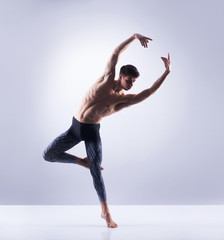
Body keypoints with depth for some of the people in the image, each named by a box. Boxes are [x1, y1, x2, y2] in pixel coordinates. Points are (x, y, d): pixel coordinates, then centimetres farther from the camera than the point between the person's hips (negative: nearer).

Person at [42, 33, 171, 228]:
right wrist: (134, 36, -12)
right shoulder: (107, 78, -5)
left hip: (92, 131, -2)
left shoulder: (126, 99, -6)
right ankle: (83, 161, 18)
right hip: (75, 127, 2)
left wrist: (166, 72, -19)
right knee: (48, 155, -1)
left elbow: (149, 92, -14)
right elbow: (116, 53, -6)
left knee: (96, 171, -10)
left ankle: (106, 212, 1)